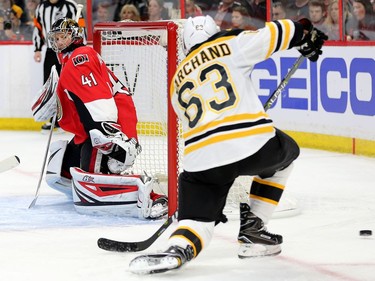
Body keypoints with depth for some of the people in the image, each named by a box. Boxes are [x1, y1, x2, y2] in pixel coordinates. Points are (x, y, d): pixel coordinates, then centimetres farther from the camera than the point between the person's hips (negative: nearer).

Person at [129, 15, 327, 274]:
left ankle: (177, 250, -26)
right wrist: (306, 33, 24)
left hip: (201, 160, 3)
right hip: (252, 143, -2)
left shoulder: (178, 81, 27)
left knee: (197, 220, 11)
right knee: (285, 154, 31)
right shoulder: (231, 45, 12)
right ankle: (252, 231, 25)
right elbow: (275, 34, 5)